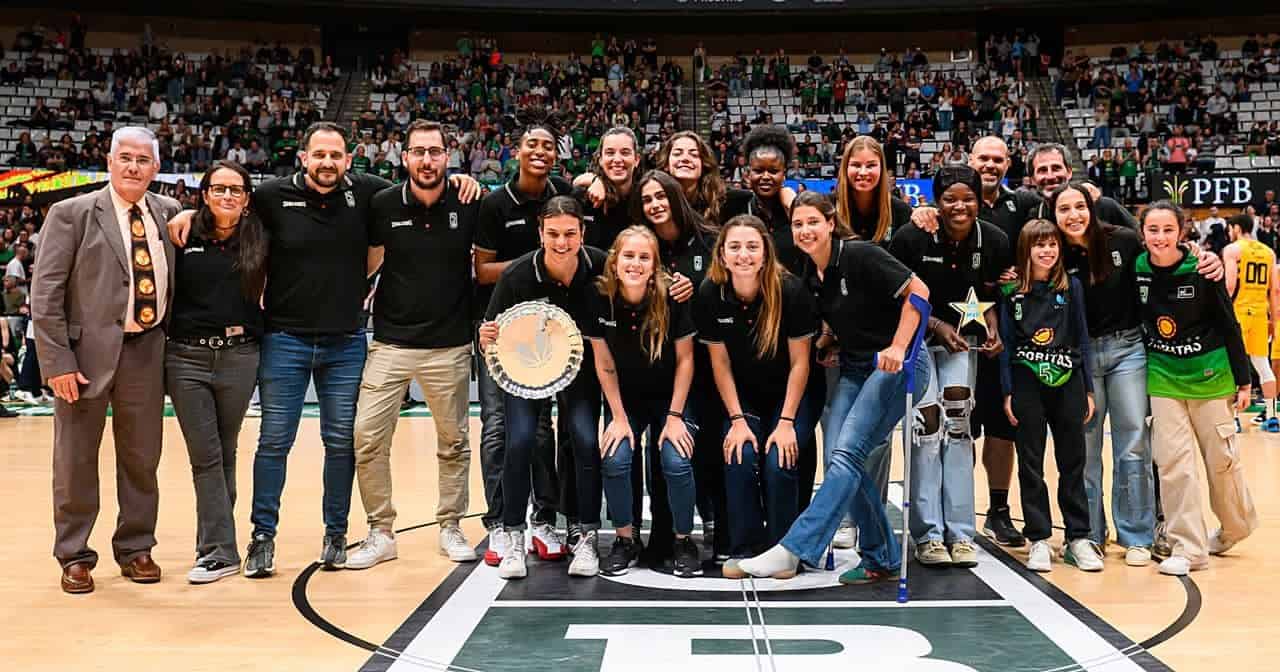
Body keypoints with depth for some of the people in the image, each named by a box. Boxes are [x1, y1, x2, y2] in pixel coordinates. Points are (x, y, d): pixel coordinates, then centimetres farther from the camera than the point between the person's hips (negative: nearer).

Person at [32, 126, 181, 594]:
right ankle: (74, 556, 22)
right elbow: (45, 293, -7)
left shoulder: (168, 213, 8)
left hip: (146, 351, 4)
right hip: (88, 351, -3)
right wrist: (57, 360, -13)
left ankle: (135, 548, 28)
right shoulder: (72, 214, -4)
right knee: (75, 461, 7)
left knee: (142, 458, 12)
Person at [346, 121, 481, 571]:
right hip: (391, 343, 0)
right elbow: (368, 257, 12)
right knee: (367, 437, -4)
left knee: (454, 442, 10)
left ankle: (450, 528, 27)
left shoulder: (469, 204, -4)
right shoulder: (383, 204, -3)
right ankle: (381, 533, 12)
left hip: (450, 345, 0)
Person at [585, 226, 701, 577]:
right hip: (625, 400, 1)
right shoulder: (600, 299, -16)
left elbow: (684, 359, -10)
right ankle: (625, 539, 5)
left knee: (677, 463, -20)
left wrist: (675, 417, -12)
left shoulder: (672, 297, -20)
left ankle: (684, 540, 4)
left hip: (669, 397, -1)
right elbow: (604, 364, -6)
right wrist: (619, 417, -8)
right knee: (615, 460, -19)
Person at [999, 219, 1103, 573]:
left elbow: (1082, 339, 7)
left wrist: (1088, 390, 4)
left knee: (1072, 463, 6)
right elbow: (1006, 343, 2)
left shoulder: (1071, 286, 5)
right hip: (1027, 384, -1)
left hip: (1067, 381, 1)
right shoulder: (1012, 292, 1)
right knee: (1030, 464, 4)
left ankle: (1079, 538, 14)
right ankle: (1039, 540, 11)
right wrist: (1007, 393, -3)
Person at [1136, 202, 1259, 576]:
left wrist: (1243, 380, -3)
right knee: (1172, 461, -2)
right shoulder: (1136, 270, -5)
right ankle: (1189, 548, 6)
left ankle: (1235, 526, 35)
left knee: (1221, 459, 8)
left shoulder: (1202, 270, -12)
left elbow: (1229, 325, -5)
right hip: (1163, 378, 2)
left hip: (1210, 376, -2)